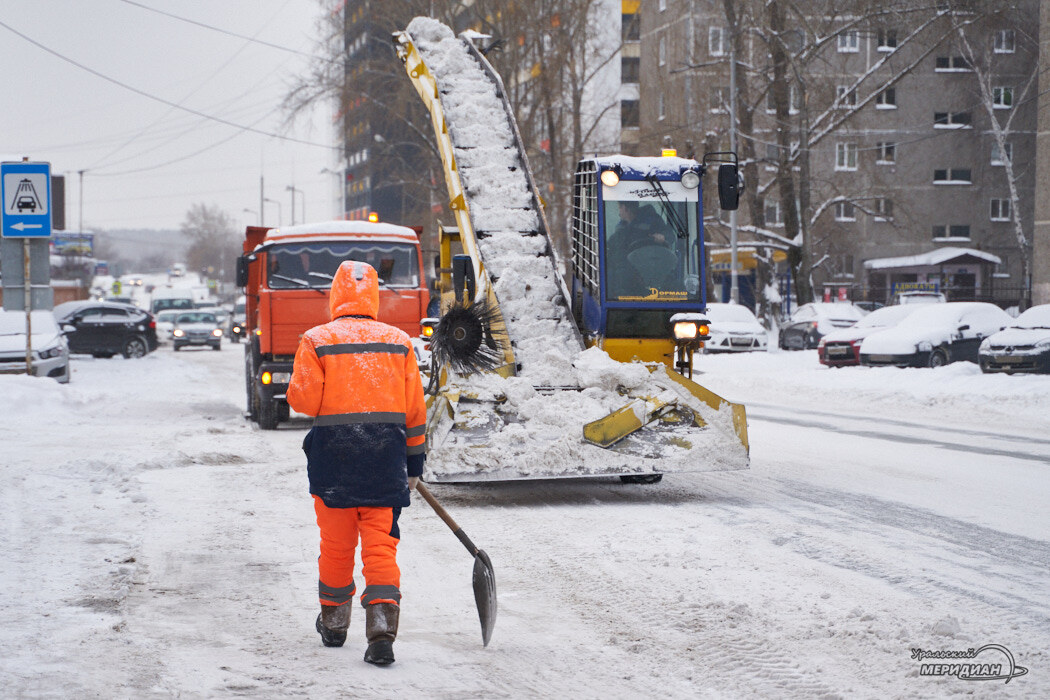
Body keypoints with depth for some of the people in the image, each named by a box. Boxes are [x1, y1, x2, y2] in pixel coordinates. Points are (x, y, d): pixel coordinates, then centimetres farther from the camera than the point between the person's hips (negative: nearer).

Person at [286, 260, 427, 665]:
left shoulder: (317, 341, -4)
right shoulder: (399, 342, 5)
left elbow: (303, 401, -9)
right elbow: (415, 410, 7)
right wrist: (414, 463, 15)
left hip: (334, 457, -1)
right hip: (386, 457, 1)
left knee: (336, 541, 13)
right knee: (381, 544, 2)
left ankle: (333, 622, 27)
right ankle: (382, 628, -11)